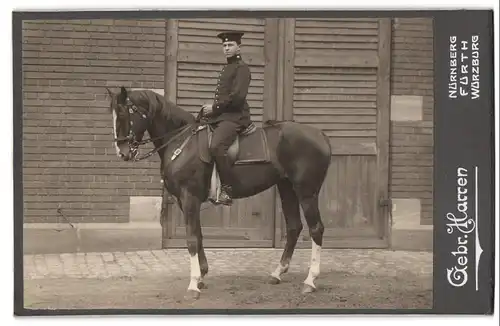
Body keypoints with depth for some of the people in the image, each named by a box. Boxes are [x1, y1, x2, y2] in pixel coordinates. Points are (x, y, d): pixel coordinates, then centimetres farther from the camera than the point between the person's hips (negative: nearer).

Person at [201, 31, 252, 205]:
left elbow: (237, 97, -17)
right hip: (221, 116, 11)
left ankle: (227, 188, -29)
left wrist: (214, 107, -13)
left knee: (216, 146, -33)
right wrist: (211, 108, 9)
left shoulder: (241, 68, -6)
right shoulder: (226, 68, 23)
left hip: (234, 117, -11)